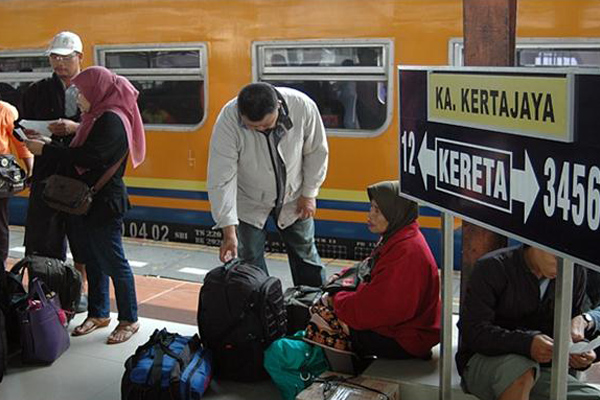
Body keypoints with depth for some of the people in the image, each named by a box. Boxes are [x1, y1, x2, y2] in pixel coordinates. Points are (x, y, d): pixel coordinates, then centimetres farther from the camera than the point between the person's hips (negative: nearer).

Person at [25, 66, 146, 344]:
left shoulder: (112, 120, -17)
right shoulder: (99, 117, 13)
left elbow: (87, 157, -25)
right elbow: (82, 153, 11)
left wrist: (45, 149, -18)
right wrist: (49, 144, 2)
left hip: (106, 203, -9)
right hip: (90, 200, 9)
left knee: (114, 262, -1)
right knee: (93, 260, 15)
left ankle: (129, 319, 10)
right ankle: (98, 313, 27)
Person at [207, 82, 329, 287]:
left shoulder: (303, 106, -29)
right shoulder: (228, 121, -32)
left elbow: (316, 151, -10)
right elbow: (221, 180, -28)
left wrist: (309, 193, -5)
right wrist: (229, 232, -29)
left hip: (292, 197, 2)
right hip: (248, 202, -1)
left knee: (305, 253, 14)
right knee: (250, 259, -1)